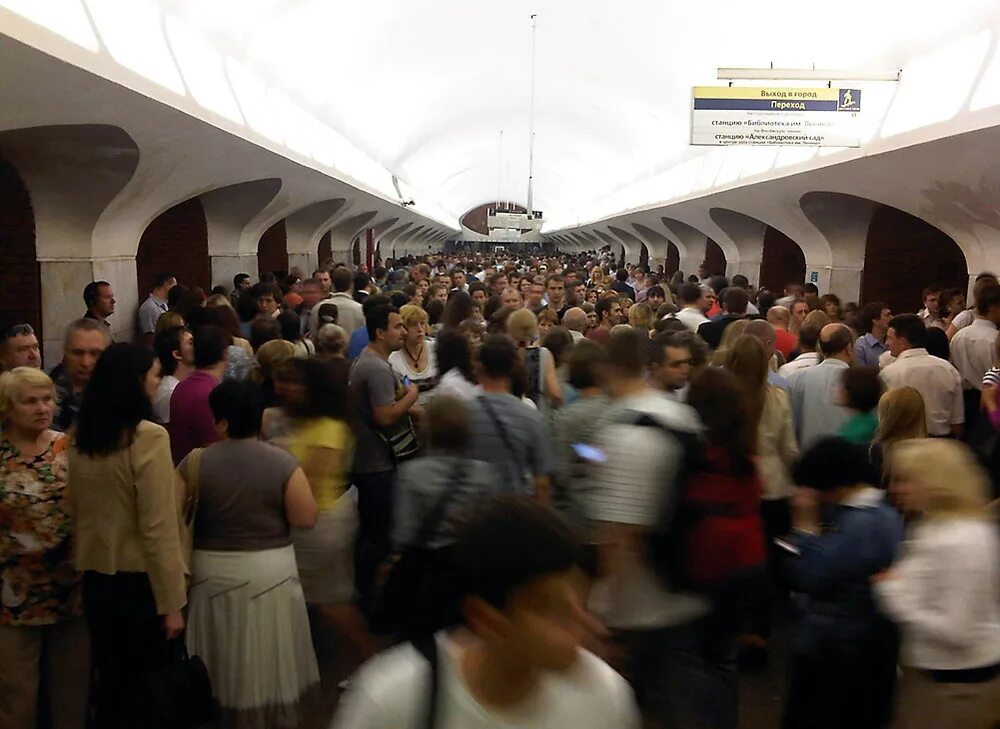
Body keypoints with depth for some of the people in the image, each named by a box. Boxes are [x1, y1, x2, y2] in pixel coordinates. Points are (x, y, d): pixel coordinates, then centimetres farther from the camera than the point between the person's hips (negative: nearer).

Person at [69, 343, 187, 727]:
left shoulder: (78, 438, 2)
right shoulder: (147, 437, -18)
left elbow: (75, 514, 9)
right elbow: (158, 527, -20)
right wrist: (172, 601, -15)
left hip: (96, 577, 6)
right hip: (140, 580, -6)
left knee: (109, 683, 19)